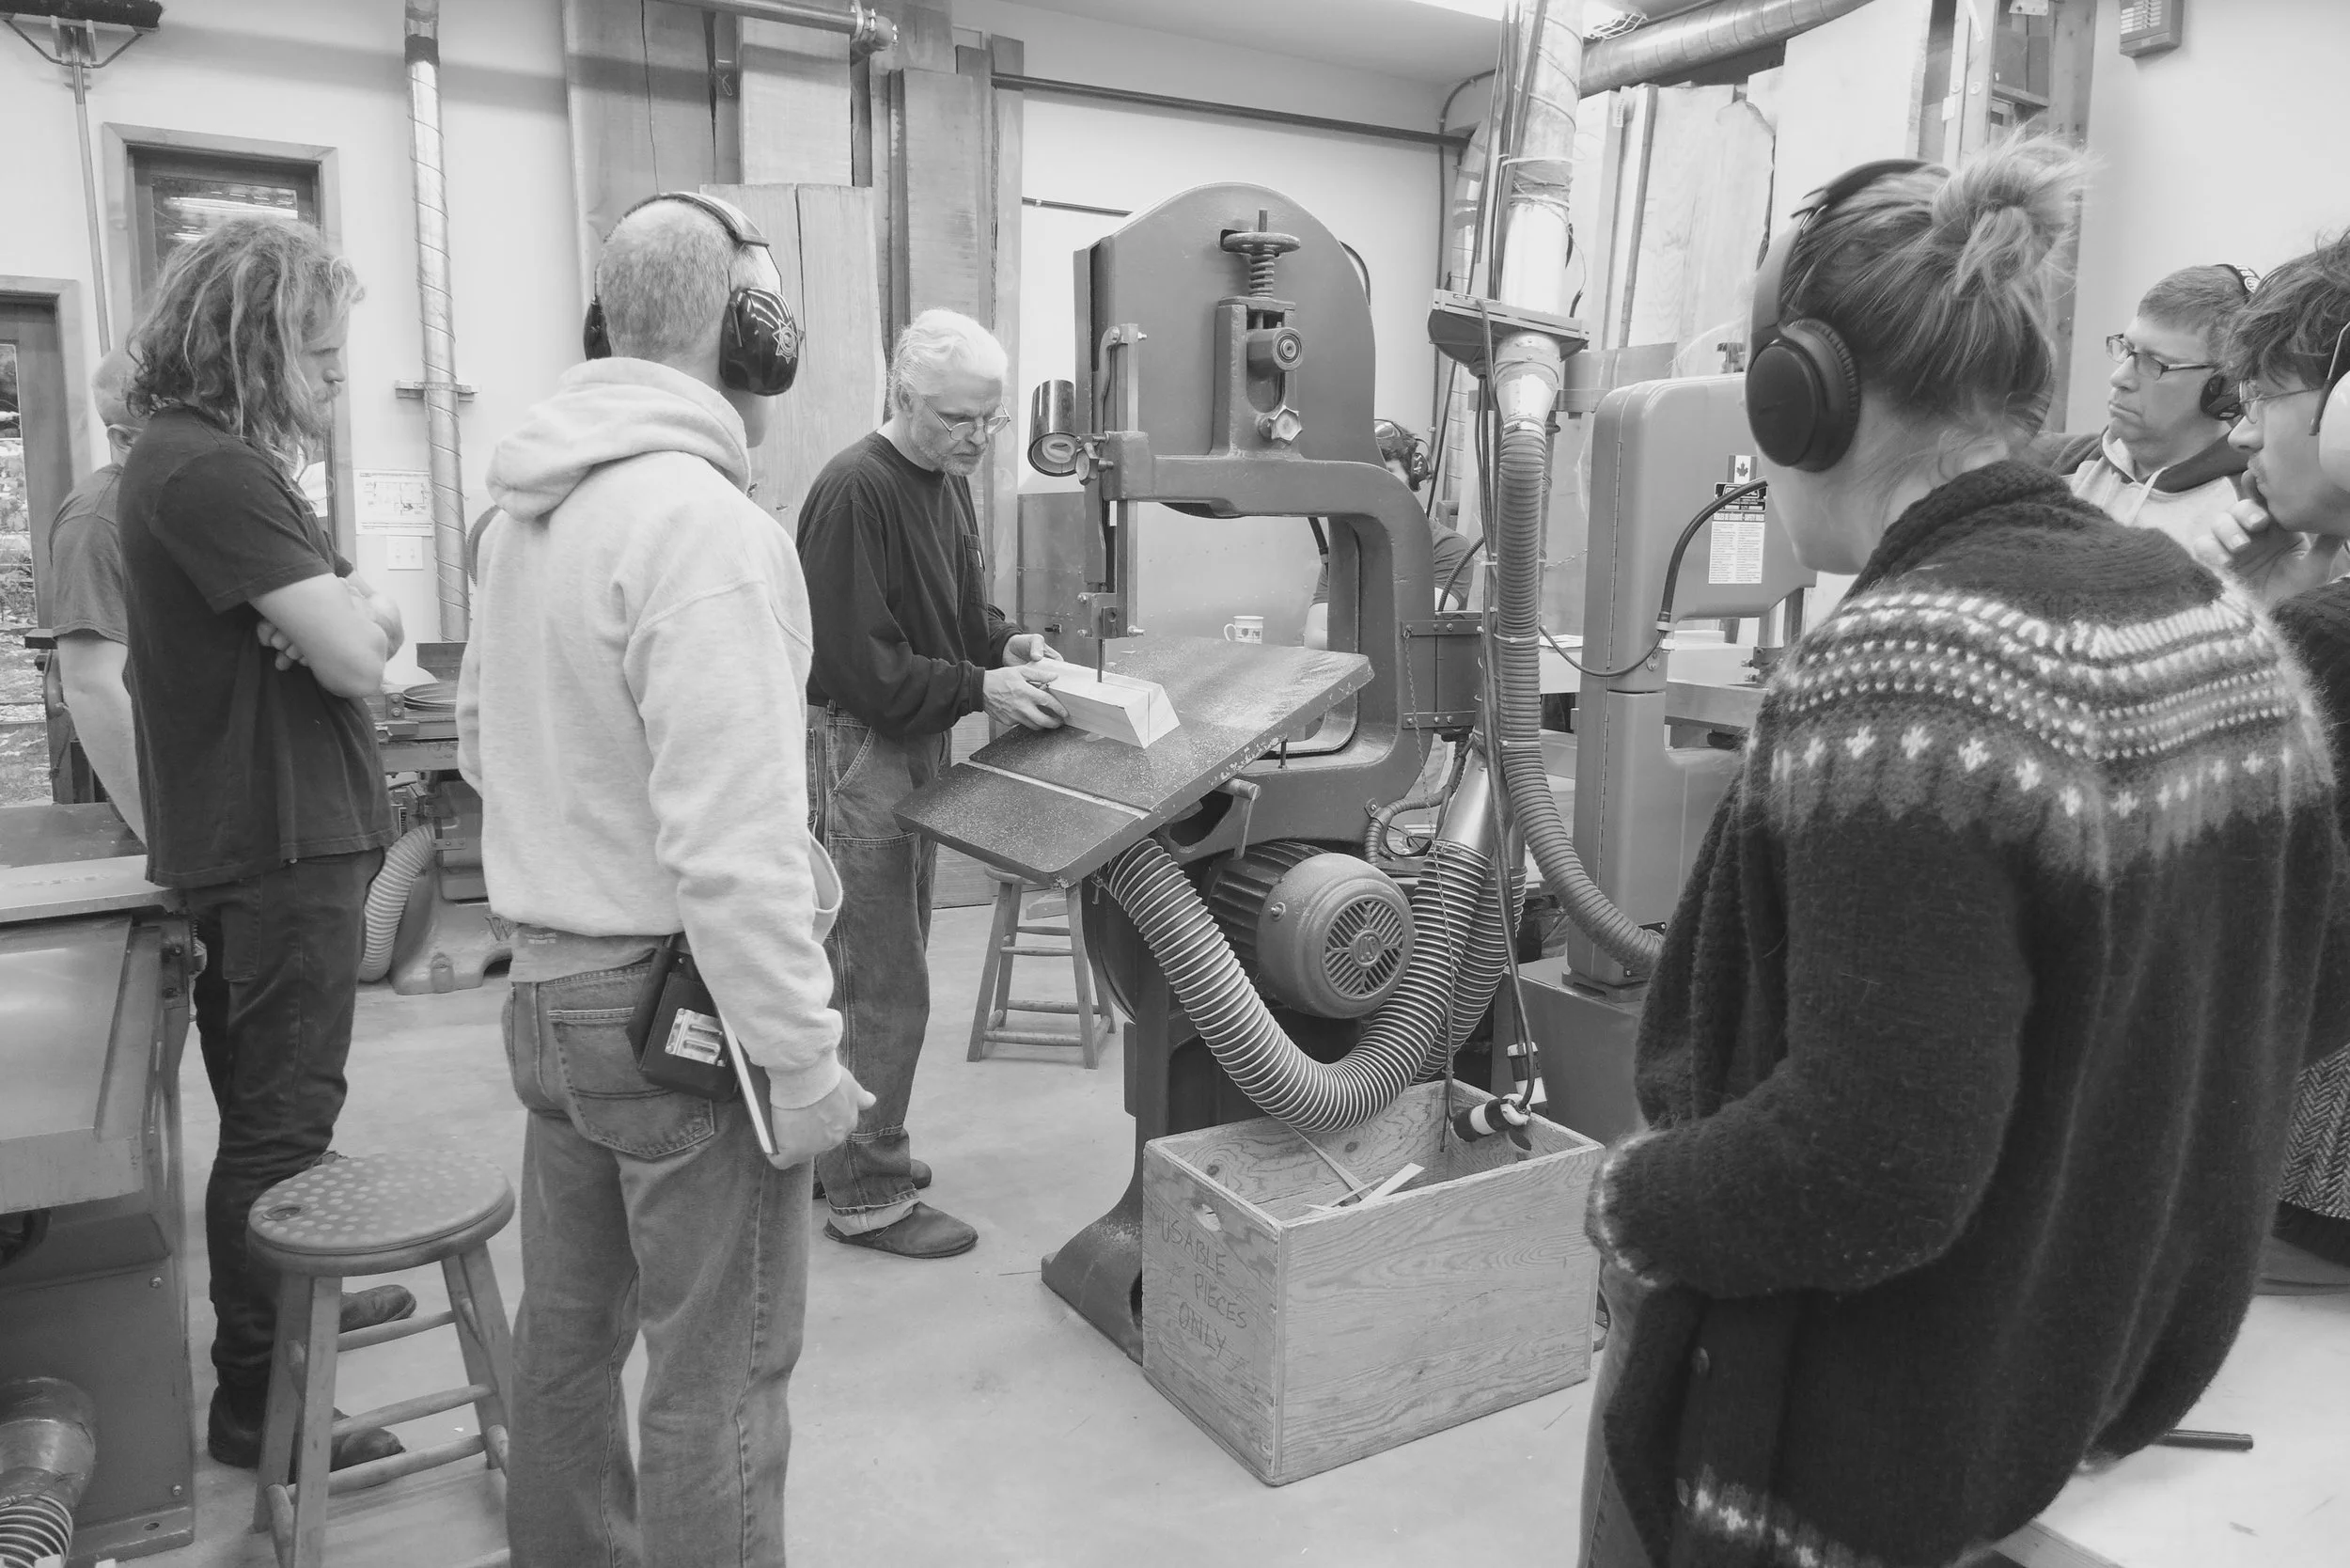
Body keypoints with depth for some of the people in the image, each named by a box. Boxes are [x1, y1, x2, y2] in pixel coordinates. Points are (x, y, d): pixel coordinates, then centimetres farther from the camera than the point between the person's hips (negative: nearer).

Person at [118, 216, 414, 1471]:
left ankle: (292, 1299, 40)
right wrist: (348, 613, -3)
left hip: (276, 836, 10)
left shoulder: (207, 458, 15)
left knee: (275, 1112, 22)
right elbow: (356, 659, -24)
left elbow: (379, 628, 10)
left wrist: (341, 610, -12)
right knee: (280, 1124, 0)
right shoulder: (210, 470, -19)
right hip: (280, 846, -10)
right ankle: (256, 1400, 12)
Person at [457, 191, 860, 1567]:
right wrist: (804, 1061, -18)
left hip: (548, 979, 9)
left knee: (571, 1327, 23)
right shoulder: (704, 523, -22)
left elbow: (483, 734, 17)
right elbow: (731, 843, -25)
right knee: (720, 1373, 6)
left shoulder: (525, 511, 5)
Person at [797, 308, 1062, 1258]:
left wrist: (1007, 642, -1)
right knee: (881, 984, -2)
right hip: (854, 746, -9)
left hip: (916, 748, 10)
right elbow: (856, 661, -23)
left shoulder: (948, 482, 11)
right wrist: (982, 688, -24)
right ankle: (865, 1197, 12)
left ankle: (846, 1148, 34)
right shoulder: (854, 492, -19)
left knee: (877, 964, 18)